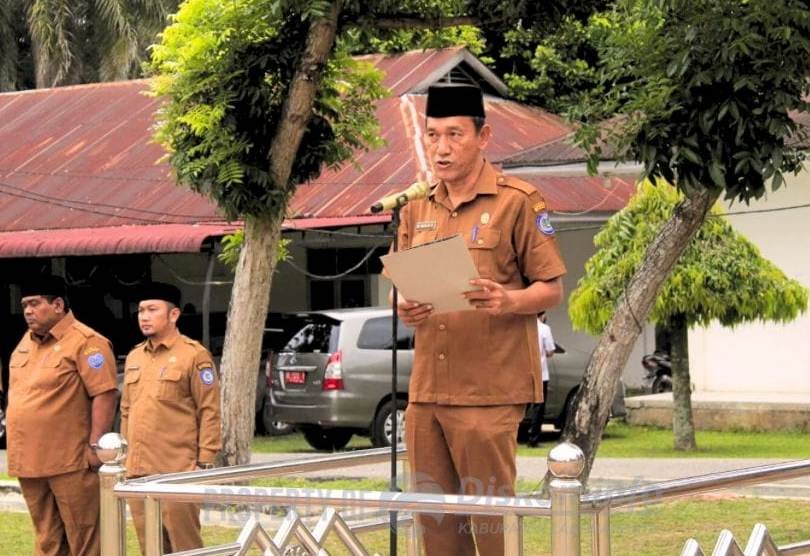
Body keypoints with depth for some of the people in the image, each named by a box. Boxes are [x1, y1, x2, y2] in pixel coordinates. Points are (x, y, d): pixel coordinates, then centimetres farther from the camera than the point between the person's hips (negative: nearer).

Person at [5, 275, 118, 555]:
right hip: (29, 459, 8)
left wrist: (95, 445, -19)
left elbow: (104, 394, -15)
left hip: (70, 461, -8)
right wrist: (16, 447, 19)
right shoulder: (26, 342, 16)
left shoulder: (85, 343, -11)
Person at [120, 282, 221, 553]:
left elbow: (209, 411, -7)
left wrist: (204, 462, -11)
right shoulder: (134, 357, 16)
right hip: (139, 471, 7)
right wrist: (126, 457, 16)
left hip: (177, 471, -6)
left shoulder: (193, 355, -4)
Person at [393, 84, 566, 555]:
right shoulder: (417, 210, 14)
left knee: (491, 517, -4)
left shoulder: (518, 202, -3)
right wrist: (405, 309, -2)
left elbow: (552, 288, -2)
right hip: (426, 388, 6)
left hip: (490, 391, -6)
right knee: (434, 516, 8)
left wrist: (507, 301, -23)